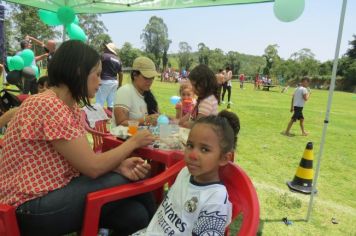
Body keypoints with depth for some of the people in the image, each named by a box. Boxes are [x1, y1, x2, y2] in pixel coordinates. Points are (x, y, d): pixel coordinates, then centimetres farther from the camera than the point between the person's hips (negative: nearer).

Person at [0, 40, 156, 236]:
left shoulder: (72, 107, 6)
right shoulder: (48, 106, -23)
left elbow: (87, 160, 0)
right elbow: (92, 167, -22)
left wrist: (120, 165, -17)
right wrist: (134, 141, -10)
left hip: (56, 190, 7)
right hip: (33, 207, -7)